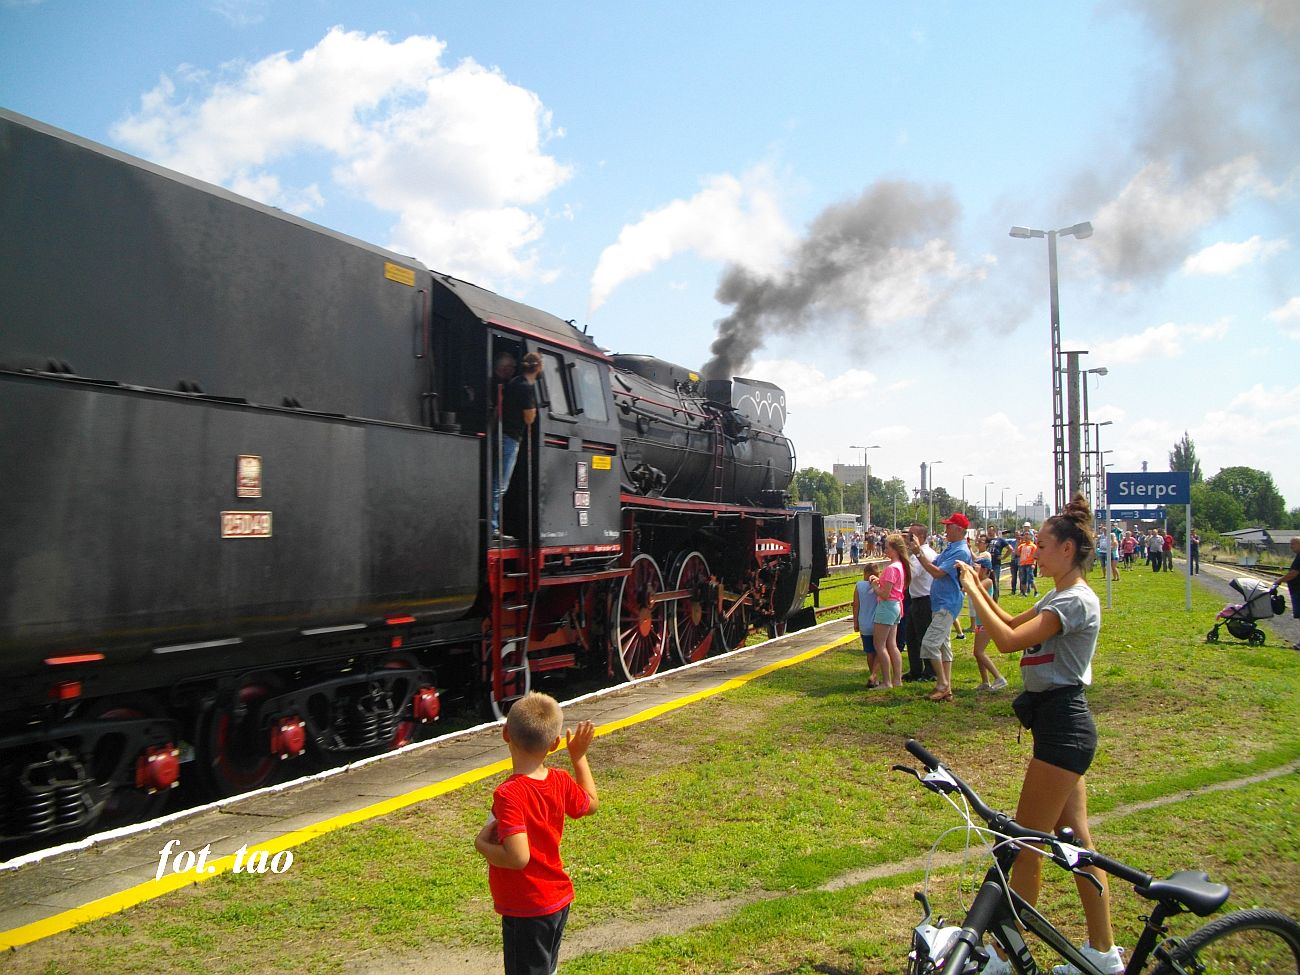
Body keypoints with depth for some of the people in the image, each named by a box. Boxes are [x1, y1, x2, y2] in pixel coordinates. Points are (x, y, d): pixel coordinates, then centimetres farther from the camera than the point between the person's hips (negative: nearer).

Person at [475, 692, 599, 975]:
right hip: (558, 900, 7)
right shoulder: (561, 782, -7)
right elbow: (591, 804, 14)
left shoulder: (509, 795, -27)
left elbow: (517, 858, -33)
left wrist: (482, 843, -16)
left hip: (525, 911, -7)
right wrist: (579, 756, 17)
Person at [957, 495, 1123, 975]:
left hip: (1062, 727, -10)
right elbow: (1012, 623, 23)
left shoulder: (1076, 600, -19)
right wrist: (979, 587, 9)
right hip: (1063, 724, 10)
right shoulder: (1058, 596, 12)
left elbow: (1008, 640, -27)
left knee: (1026, 844, 0)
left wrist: (971, 591, -17)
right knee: (1074, 837, 16)